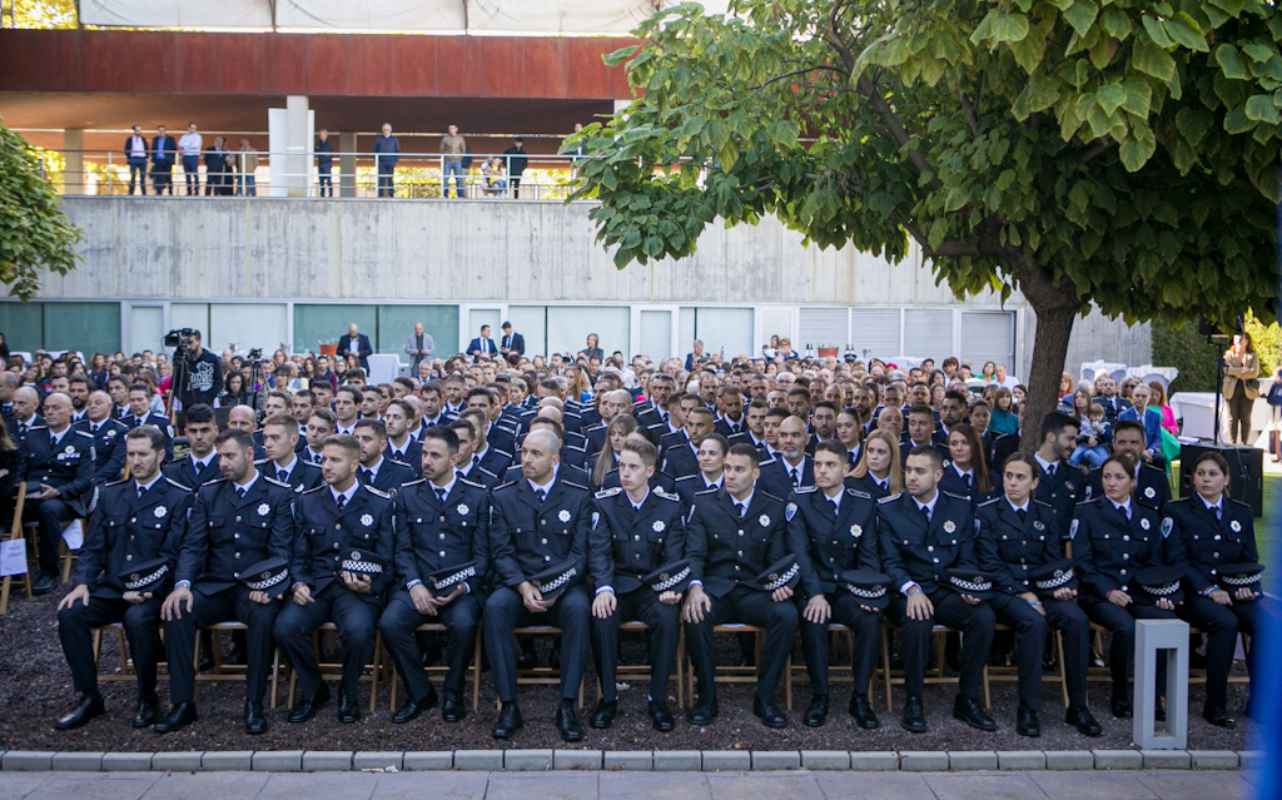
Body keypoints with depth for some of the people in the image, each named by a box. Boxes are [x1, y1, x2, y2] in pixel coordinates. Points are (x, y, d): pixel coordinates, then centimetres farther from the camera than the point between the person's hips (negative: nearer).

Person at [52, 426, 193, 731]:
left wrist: (145, 590, -19)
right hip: (111, 588, 5)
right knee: (69, 614, -21)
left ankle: (147, 699, -12)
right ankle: (88, 697, -6)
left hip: (152, 591, -5)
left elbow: (172, 555, -8)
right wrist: (82, 583, -5)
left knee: (137, 619, -34)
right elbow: (92, 547, 12)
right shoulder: (110, 494, 14)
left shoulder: (178, 498, -2)